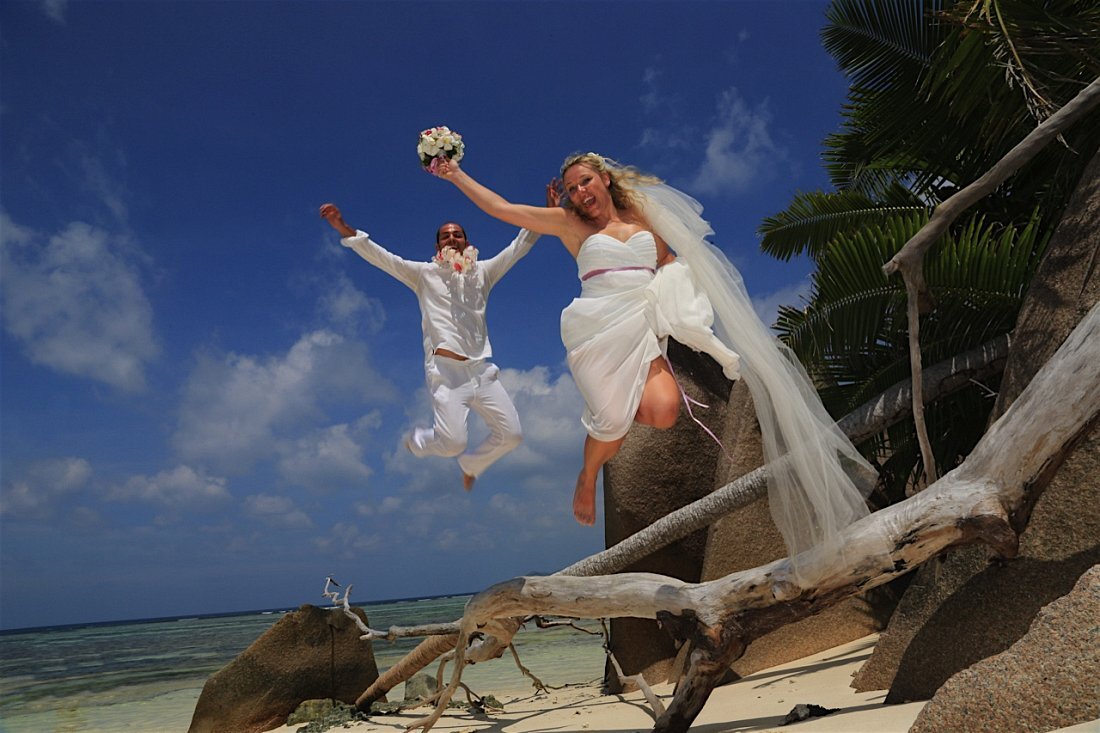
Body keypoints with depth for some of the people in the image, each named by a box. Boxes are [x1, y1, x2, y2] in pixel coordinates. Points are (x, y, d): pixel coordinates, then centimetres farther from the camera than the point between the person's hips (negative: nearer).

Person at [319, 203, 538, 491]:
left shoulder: (483, 271, 17)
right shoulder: (425, 273, 10)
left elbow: (518, 247, 14)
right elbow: (382, 258, 3)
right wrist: (344, 229, -9)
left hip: (482, 370, 4)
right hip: (446, 370, -4)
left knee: (511, 435, -2)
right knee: (453, 442, -19)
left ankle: (470, 464, 28)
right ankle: (417, 440, 18)